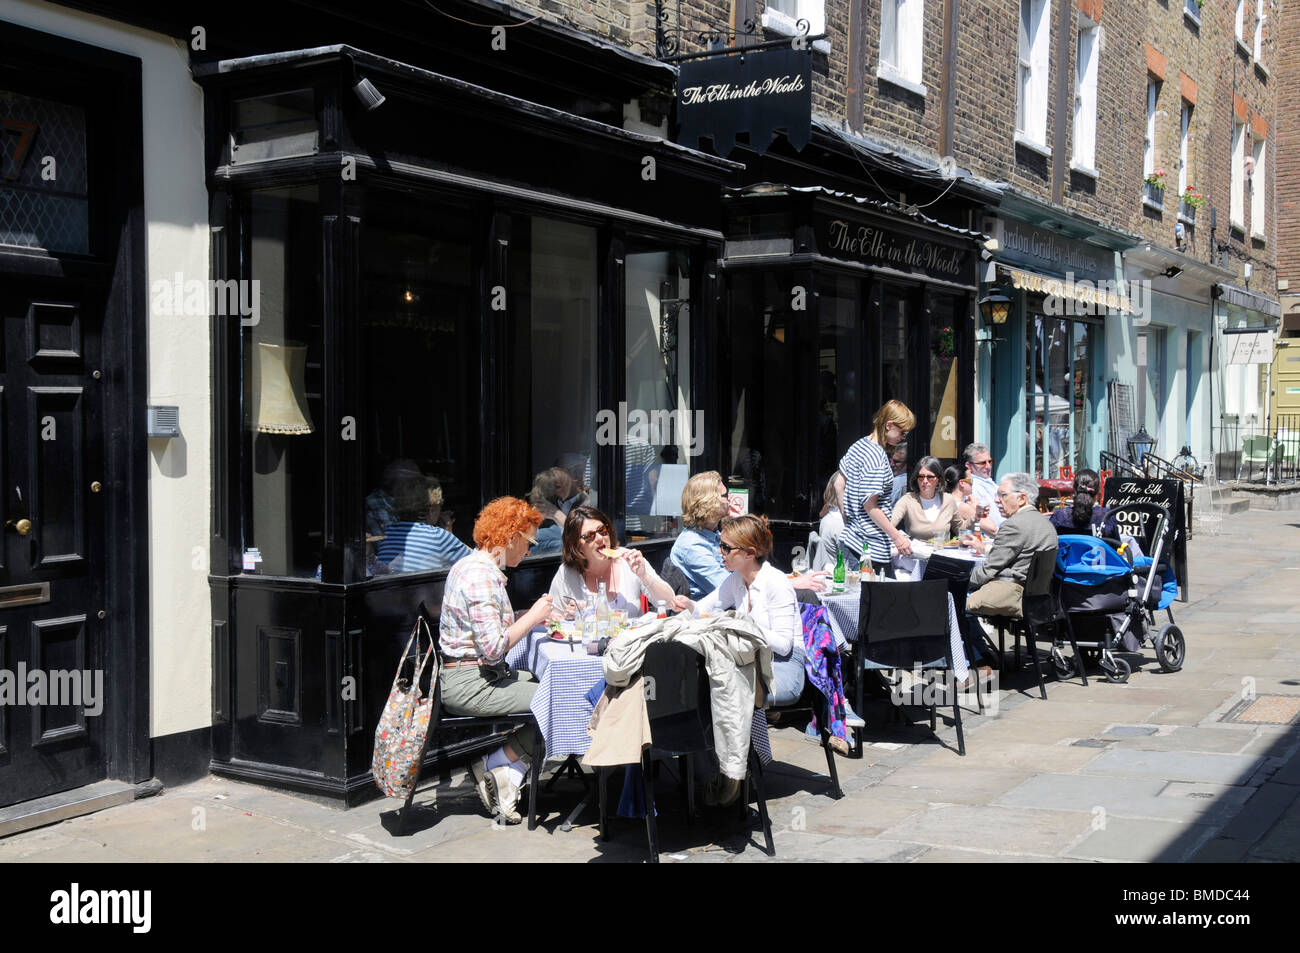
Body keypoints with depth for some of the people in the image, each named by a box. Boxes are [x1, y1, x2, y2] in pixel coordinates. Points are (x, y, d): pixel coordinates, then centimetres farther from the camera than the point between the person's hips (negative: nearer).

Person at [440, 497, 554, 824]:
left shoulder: (472, 564, 14)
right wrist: (532, 617, -12)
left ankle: (509, 772, 4)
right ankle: (494, 764, -1)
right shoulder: (480, 574, -19)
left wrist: (531, 618, 10)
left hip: (471, 677, 11)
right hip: (468, 685, -11)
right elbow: (493, 648, -24)